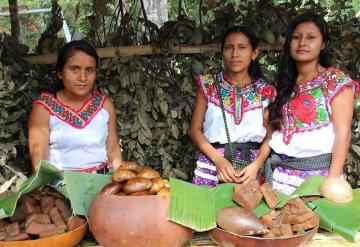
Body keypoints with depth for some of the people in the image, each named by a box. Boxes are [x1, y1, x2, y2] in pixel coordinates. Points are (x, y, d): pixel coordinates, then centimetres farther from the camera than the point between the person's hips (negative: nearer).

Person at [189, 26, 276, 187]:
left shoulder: (264, 92, 1)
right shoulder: (208, 85, 1)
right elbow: (195, 129, 0)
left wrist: (256, 165, -15)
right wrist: (218, 159, -13)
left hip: (250, 167, 0)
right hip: (213, 161, 0)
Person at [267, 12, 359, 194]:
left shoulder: (337, 81, -4)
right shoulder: (284, 83, 10)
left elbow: (343, 133, -10)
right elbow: (272, 129, 12)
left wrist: (333, 180, -18)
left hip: (320, 172, -4)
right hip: (281, 173, 4)